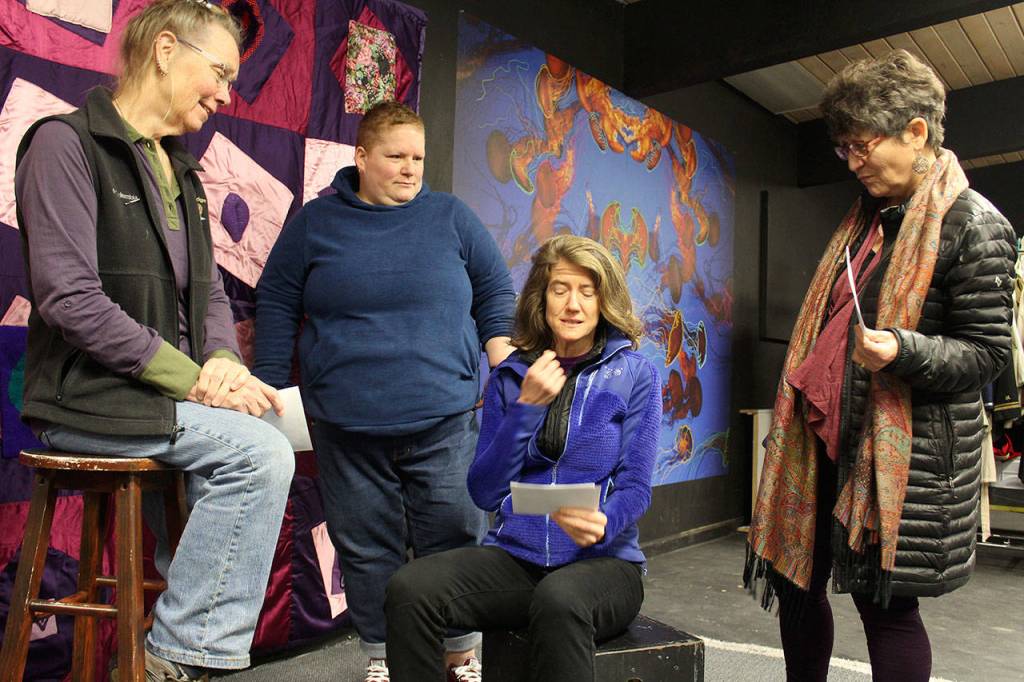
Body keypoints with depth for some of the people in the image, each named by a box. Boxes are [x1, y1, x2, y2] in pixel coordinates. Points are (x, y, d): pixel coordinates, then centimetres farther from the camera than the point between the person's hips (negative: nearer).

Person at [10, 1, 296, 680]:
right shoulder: (67, 143, -8)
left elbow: (210, 292, 15)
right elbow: (68, 298, -18)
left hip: (163, 394, 8)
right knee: (258, 451, -24)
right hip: (87, 396, -8)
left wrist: (223, 361, -6)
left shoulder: (182, 173, 17)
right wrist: (190, 377, -20)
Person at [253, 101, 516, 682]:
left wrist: (503, 375, -1)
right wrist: (271, 391, 2)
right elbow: (276, 305, 9)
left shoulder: (451, 217, 7)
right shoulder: (316, 222, 7)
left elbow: (496, 294, 10)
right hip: (347, 426, 1)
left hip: (446, 421, 0)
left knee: (455, 541, 4)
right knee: (366, 550, 9)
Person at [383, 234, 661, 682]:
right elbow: (484, 492, 3)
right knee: (409, 589, -24)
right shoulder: (510, 377, 9)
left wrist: (603, 524, -26)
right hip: (515, 556, 3)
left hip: (602, 560, -2)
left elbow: (635, 487, -3)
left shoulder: (635, 374, 2)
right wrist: (526, 407, -8)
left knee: (558, 601, -38)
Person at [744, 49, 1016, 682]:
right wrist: (801, 408, 20)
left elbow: (986, 352, -10)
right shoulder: (869, 214, 14)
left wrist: (901, 350, -28)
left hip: (906, 452, -7)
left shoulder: (973, 223, -9)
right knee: (794, 581, 13)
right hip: (825, 436, 8)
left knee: (886, 604, 4)